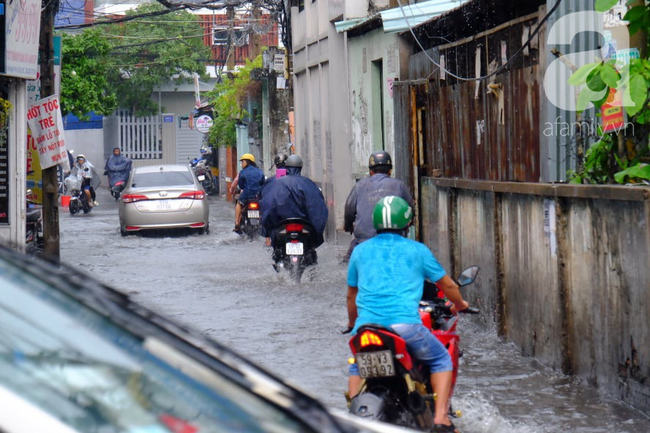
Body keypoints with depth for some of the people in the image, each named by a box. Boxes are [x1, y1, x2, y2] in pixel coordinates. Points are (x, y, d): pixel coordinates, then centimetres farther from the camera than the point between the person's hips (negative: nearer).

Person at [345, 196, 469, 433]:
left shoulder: (360, 250, 17)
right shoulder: (417, 250, 10)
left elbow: (352, 293, 28)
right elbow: (447, 285, 20)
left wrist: (352, 323, 46)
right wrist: (460, 304, 41)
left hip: (366, 324, 3)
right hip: (404, 323, -3)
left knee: (357, 366, 31)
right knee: (442, 360, 18)